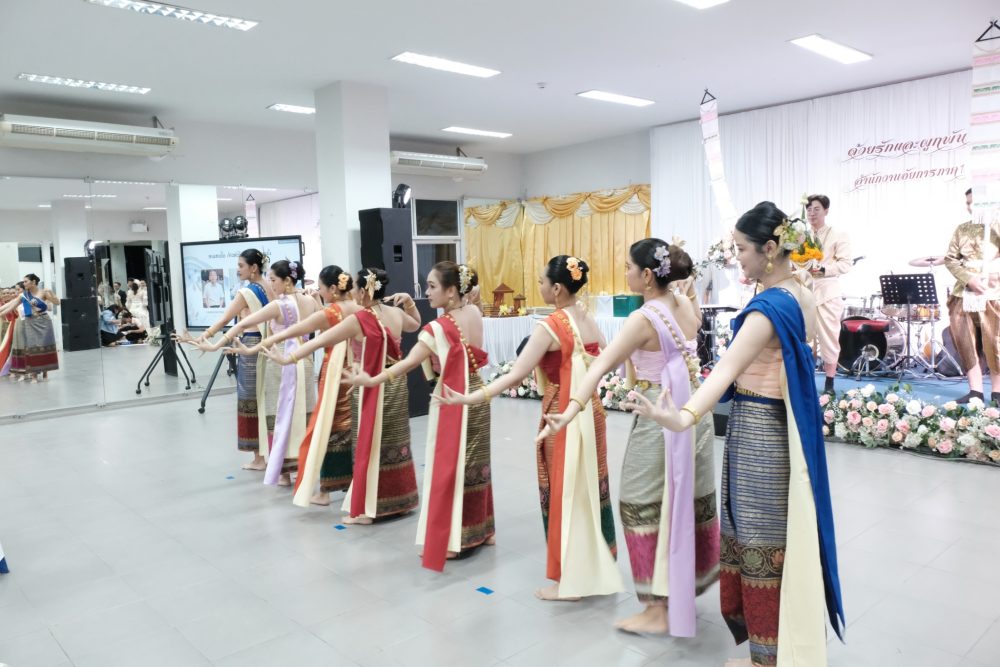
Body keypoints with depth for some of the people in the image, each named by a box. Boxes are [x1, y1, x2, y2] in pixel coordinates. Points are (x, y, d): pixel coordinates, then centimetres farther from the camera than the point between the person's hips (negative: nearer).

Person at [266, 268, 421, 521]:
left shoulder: (358, 320, -17)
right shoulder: (397, 313, 1)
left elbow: (320, 341, -15)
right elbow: (416, 324, 25)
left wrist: (287, 358, -9)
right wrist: (409, 302, 14)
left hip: (372, 388, -6)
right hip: (396, 385, 6)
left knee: (369, 444, 2)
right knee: (395, 442, 16)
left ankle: (364, 510, 9)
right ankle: (400, 500, 27)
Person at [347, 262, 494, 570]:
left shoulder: (439, 328, -22)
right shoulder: (475, 313, 0)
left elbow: (408, 363, -26)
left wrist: (372, 380, -22)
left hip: (452, 402, -8)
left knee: (447, 467, 4)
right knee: (474, 464, 18)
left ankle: (447, 541, 12)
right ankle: (480, 529, 31)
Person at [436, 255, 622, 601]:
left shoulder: (549, 327, -19)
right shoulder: (590, 321, 3)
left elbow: (515, 376, -23)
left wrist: (468, 398, -23)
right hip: (591, 412, 7)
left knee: (563, 494, 6)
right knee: (591, 489, 17)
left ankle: (569, 579, 18)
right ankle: (598, 568, 31)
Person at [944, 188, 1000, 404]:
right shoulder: (962, 229, 12)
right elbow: (950, 259, 6)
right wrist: (969, 279, -8)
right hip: (963, 295, 3)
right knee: (966, 343, 1)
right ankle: (975, 390, 8)